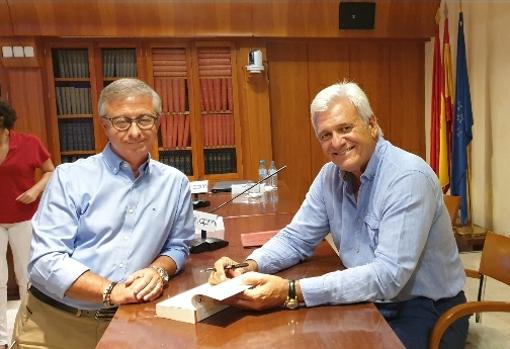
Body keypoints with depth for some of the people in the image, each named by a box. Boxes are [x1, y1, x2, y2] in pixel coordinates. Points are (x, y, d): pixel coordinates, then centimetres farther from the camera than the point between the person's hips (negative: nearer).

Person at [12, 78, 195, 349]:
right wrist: (110, 291, -21)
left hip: (128, 322, 3)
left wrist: (159, 270, -11)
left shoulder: (175, 182, 2)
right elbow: (45, 261, -11)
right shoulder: (70, 177, -6)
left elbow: (177, 246, 10)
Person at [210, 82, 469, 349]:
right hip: (369, 303, 5)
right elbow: (296, 239, 3)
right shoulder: (330, 176, -2)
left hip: (425, 311, -5)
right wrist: (250, 267, -17)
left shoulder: (408, 178, -23)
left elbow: (387, 276, -29)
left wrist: (291, 292, -35)